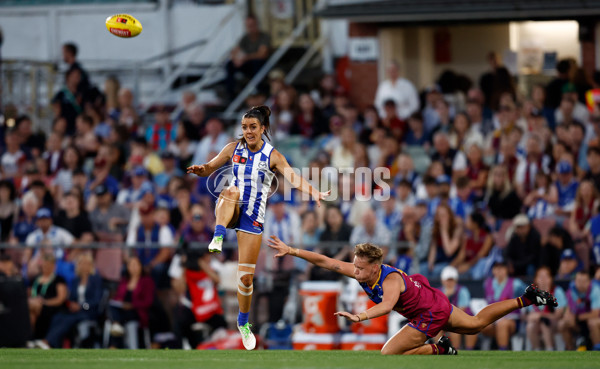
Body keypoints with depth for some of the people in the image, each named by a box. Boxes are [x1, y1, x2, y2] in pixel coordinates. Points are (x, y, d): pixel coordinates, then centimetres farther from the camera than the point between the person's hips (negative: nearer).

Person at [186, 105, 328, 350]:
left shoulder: (272, 156, -6)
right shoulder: (233, 149, 1)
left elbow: (293, 178, -18)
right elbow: (209, 169, 5)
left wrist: (314, 193, -37)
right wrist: (200, 170, -20)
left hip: (253, 217, -1)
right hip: (230, 211, 1)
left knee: (246, 276, 0)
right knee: (232, 190, -36)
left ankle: (243, 322, 22)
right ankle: (218, 238, -46)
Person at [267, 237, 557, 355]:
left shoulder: (391, 280, -36)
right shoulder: (361, 272, -14)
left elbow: (388, 304, -58)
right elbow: (325, 261, -13)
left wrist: (361, 316, -74)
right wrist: (292, 251, -21)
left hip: (432, 313, -8)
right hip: (433, 301, 8)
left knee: (388, 355, -10)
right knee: (476, 324, 25)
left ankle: (439, 350, 2)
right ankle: (525, 300, 29)